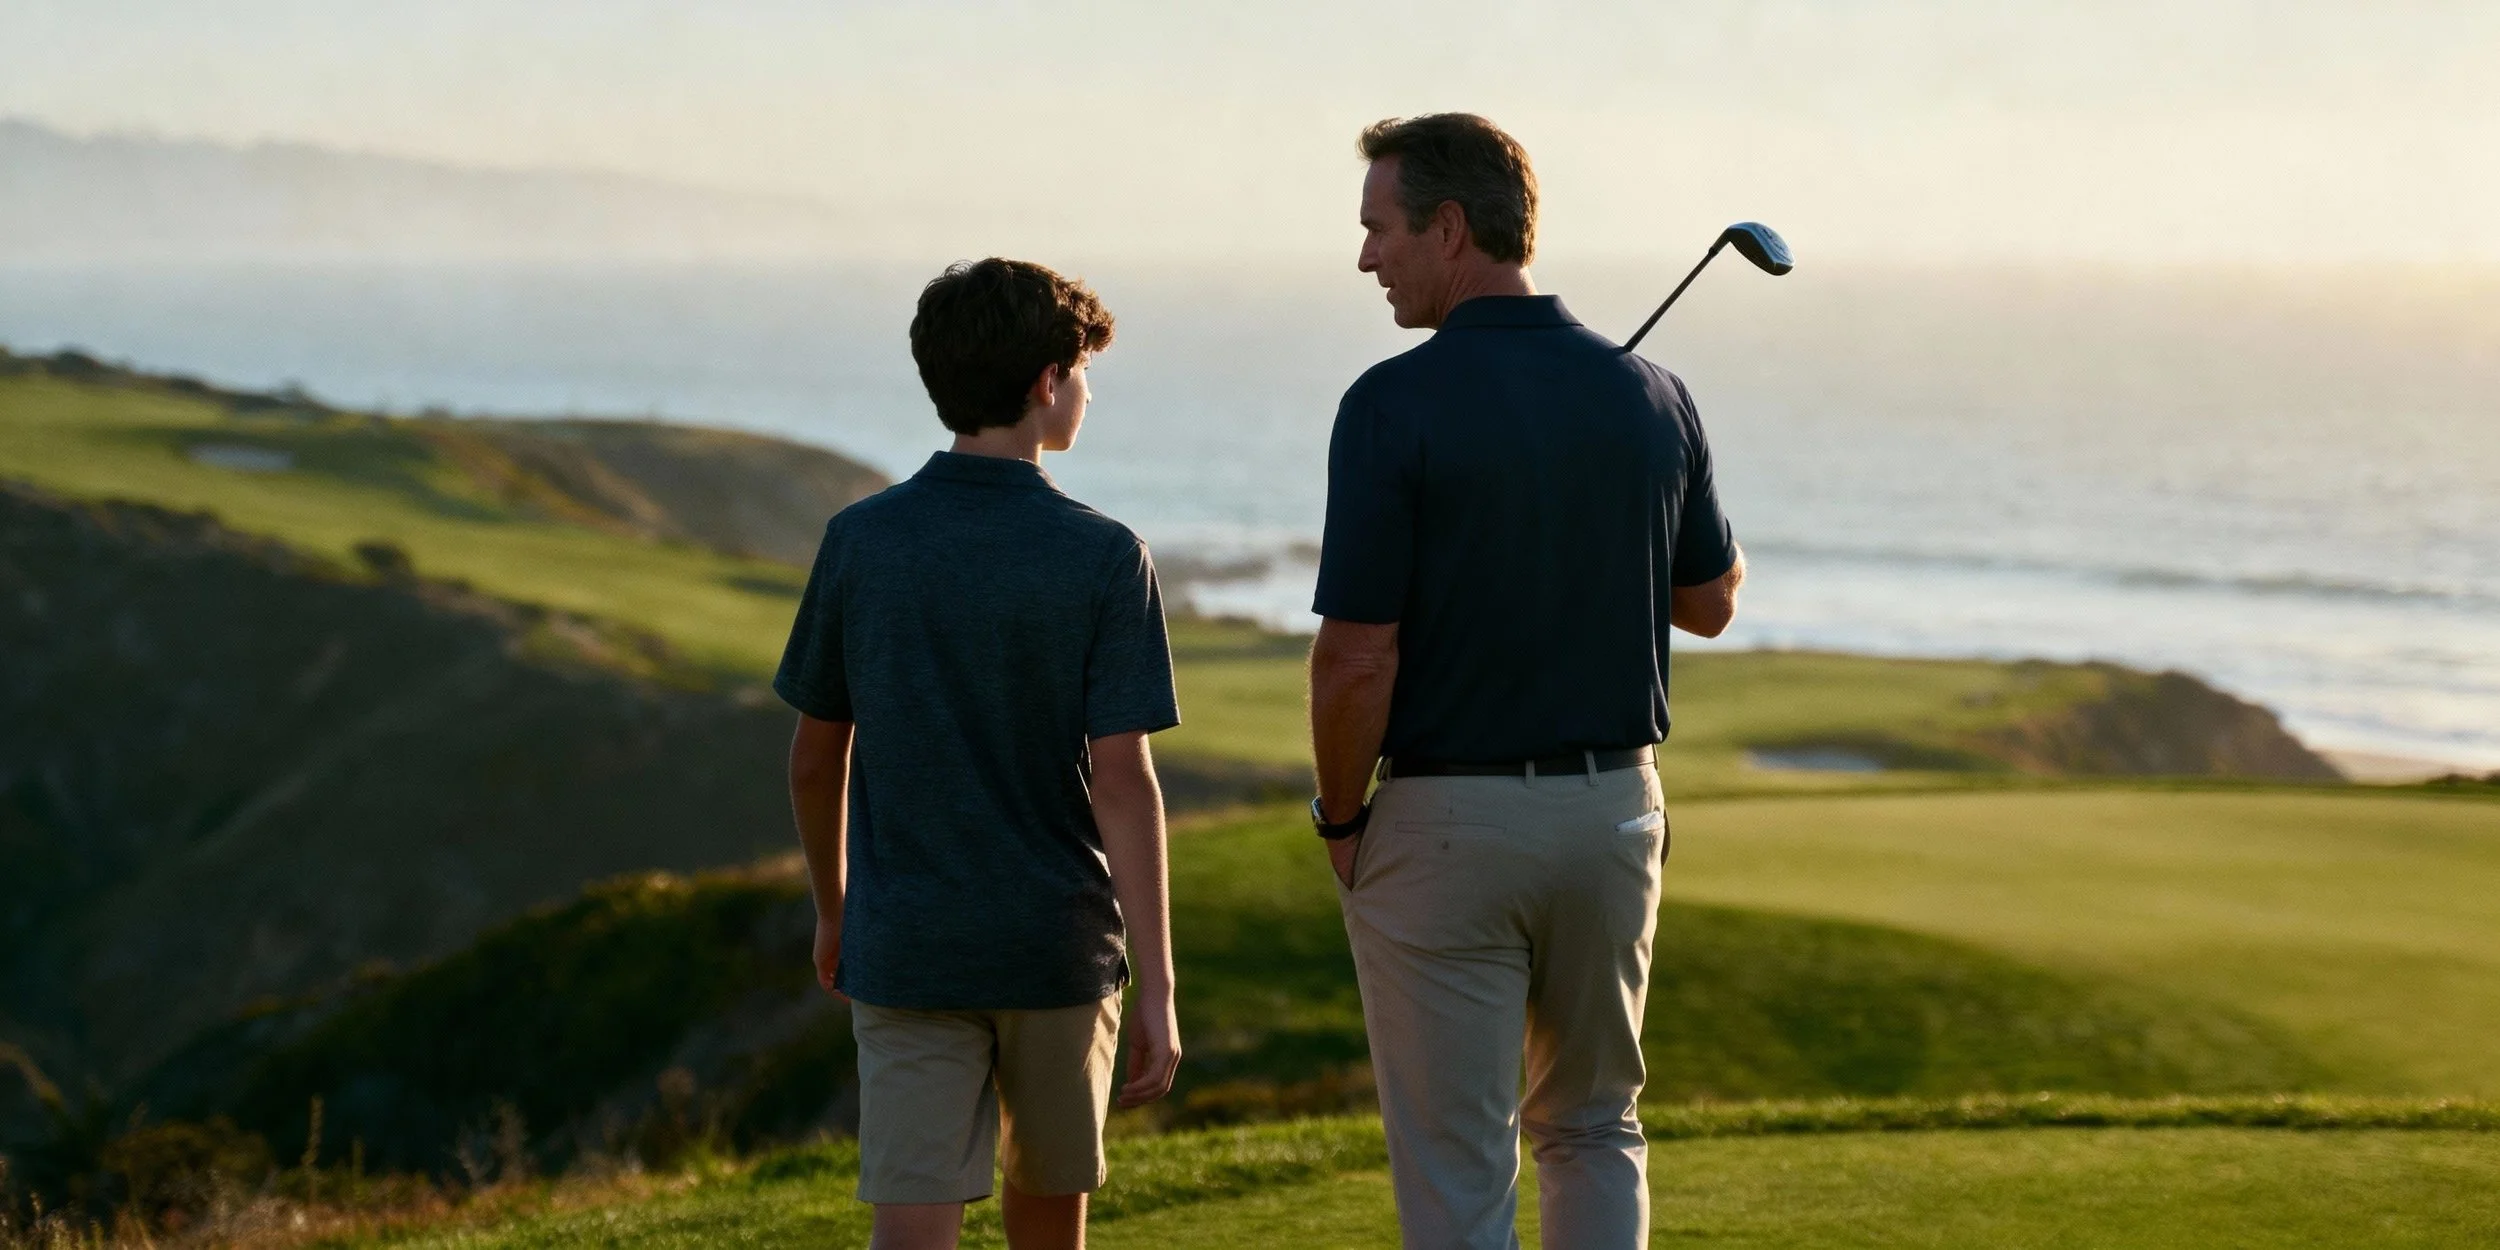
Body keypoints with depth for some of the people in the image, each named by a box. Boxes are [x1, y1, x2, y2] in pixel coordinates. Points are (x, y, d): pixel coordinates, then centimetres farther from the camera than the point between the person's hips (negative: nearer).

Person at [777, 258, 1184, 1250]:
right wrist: (1158, 989, -12)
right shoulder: (1103, 559, -9)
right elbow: (1122, 781, -14)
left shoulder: (860, 542, -2)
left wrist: (833, 911, 22)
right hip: (1059, 946, -1)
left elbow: (815, 761, 6)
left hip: (904, 951, 1)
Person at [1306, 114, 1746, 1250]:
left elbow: (1357, 657, -17)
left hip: (1446, 816, -5)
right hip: (1614, 804, 5)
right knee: (1594, 1125, 21)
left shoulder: (1395, 405, -16)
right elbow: (1711, 601, 12)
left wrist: (1340, 818, -2)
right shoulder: (1648, 395, 0)